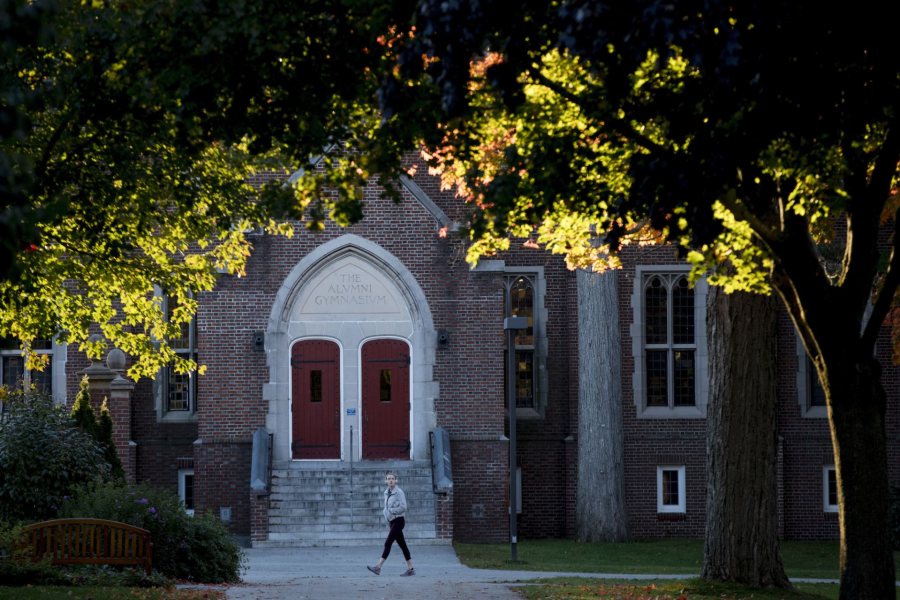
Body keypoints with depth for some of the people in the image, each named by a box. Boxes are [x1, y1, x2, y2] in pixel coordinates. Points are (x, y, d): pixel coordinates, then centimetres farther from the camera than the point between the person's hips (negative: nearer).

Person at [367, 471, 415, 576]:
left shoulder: (399, 492, -11)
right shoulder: (387, 493, 12)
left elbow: (403, 507, -19)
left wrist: (390, 511, -16)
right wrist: (385, 512, 1)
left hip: (398, 520, -8)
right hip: (391, 521, 8)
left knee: (388, 543, -13)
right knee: (402, 545, 8)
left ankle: (378, 567, -17)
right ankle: (410, 569, 10)